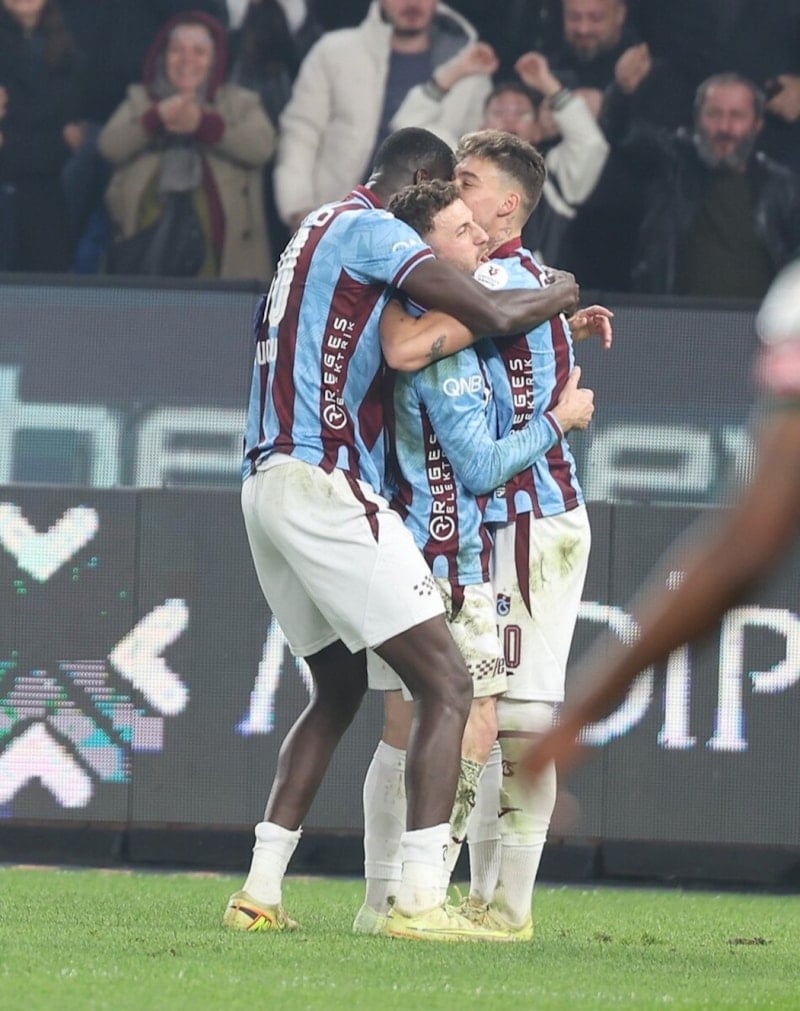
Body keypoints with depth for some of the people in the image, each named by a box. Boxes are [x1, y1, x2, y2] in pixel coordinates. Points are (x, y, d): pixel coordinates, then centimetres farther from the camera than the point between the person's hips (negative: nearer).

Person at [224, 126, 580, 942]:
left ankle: (260, 892, 16)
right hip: (322, 484, -10)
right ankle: (420, 899, -18)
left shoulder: (321, 231, 23)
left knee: (338, 691, 22)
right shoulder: (372, 231, -7)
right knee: (444, 686, -8)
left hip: (267, 482, 10)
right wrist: (560, 293, 3)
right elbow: (494, 314, -18)